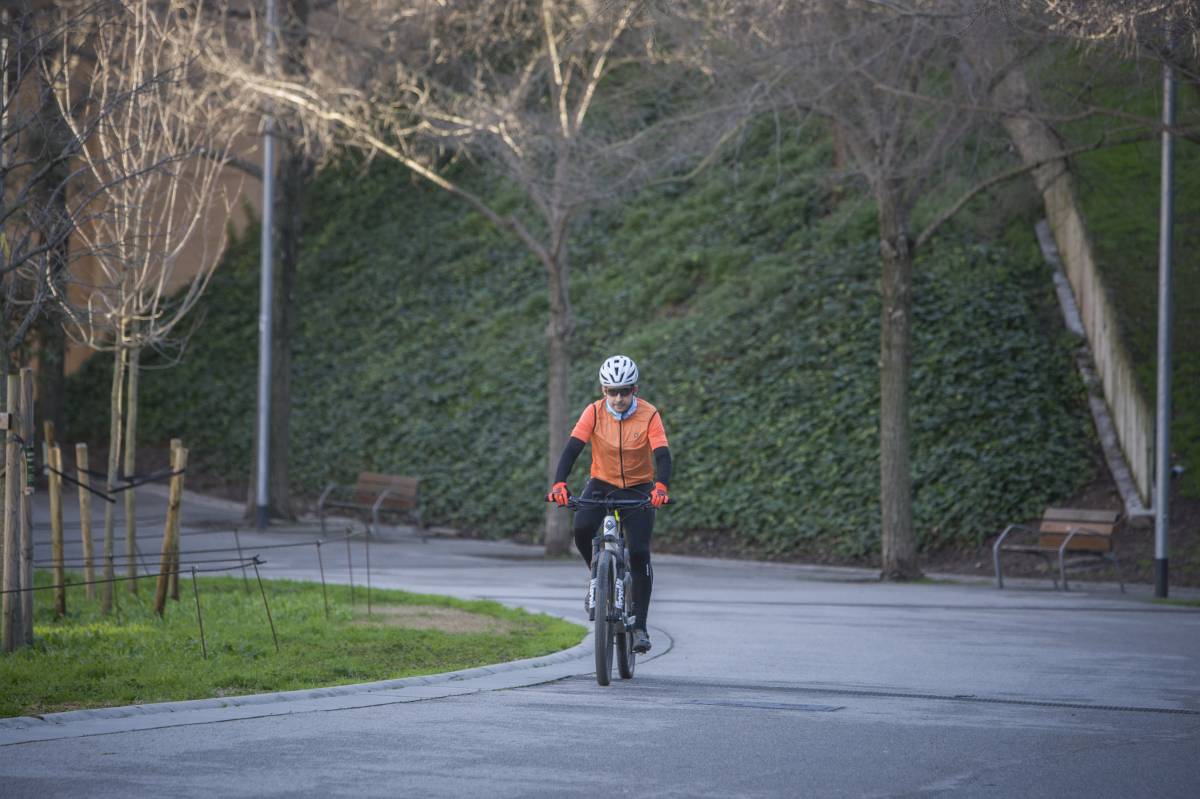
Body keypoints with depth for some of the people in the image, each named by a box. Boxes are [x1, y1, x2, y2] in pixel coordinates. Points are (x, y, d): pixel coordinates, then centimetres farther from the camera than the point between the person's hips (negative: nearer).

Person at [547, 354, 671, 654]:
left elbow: (662, 456, -25)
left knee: (639, 553, -15)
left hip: (638, 489, -1)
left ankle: (639, 626, -7)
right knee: (582, 529, -28)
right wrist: (559, 484, -37)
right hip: (601, 484, 1)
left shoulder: (649, 415, -16)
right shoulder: (594, 412, -13)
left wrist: (660, 487, -45)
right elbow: (572, 449, -21)